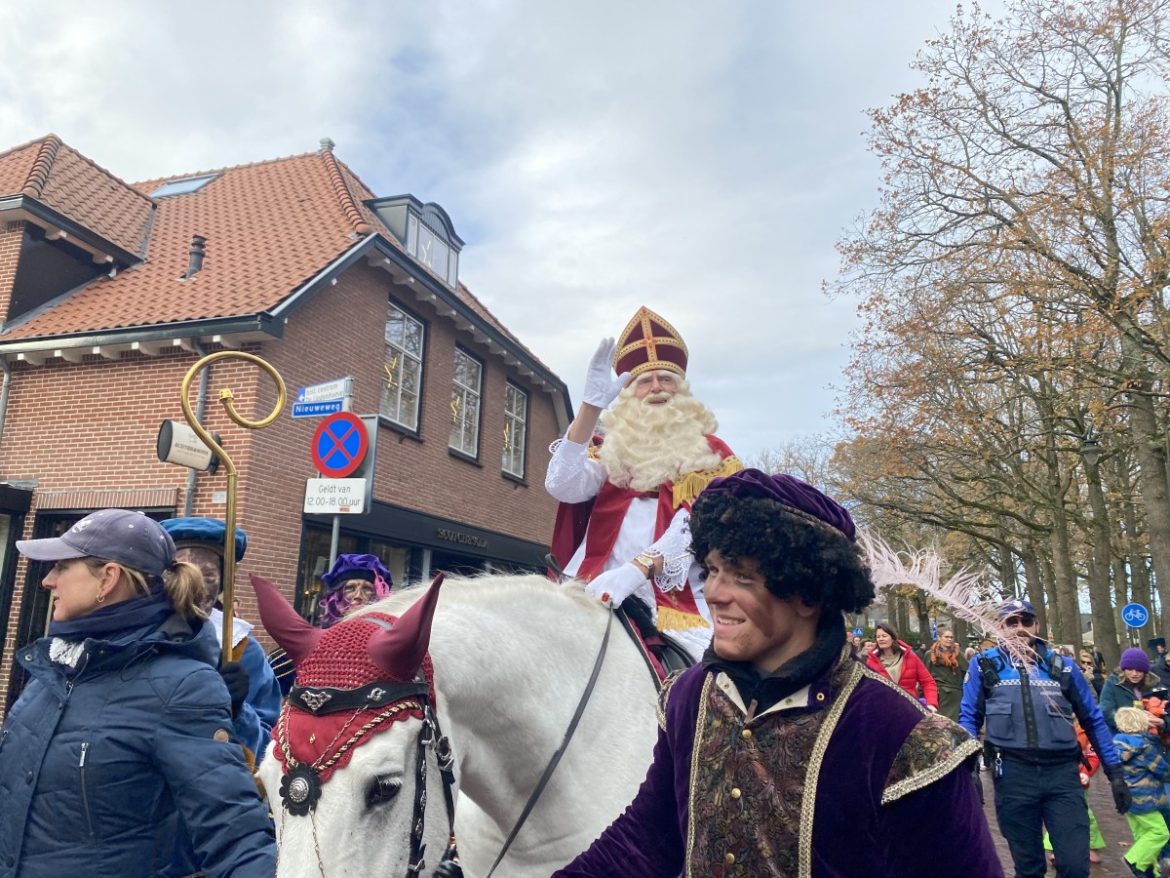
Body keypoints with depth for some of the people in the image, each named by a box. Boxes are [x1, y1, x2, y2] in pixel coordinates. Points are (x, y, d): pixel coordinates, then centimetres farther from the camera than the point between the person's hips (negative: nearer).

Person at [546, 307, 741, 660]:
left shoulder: (710, 454, 12)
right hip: (601, 592, 2)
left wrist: (635, 570, -22)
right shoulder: (612, 450, 18)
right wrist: (592, 405, -11)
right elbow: (562, 487, -2)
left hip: (676, 596, -1)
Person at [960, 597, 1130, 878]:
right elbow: (969, 719, 4)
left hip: (1062, 772, 1)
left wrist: (1114, 772, 11)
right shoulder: (984, 665, 3)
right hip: (1013, 774, -1)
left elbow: (1093, 720, 15)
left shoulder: (1061, 666, 9)